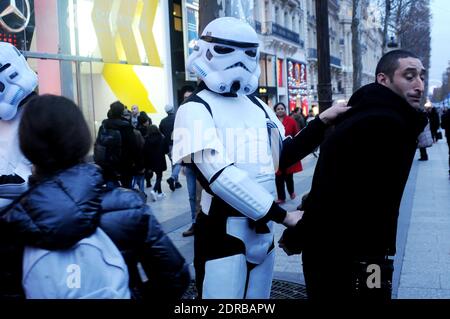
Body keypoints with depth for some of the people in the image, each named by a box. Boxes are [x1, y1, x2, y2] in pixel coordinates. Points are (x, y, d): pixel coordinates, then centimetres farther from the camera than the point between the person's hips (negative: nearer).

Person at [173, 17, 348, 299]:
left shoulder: (258, 106, 12)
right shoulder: (196, 109, -10)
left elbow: (283, 154, 19)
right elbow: (217, 174, -21)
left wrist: (322, 123, 7)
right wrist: (282, 215, -20)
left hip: (263, 229, 7)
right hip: (223, 232, -7)